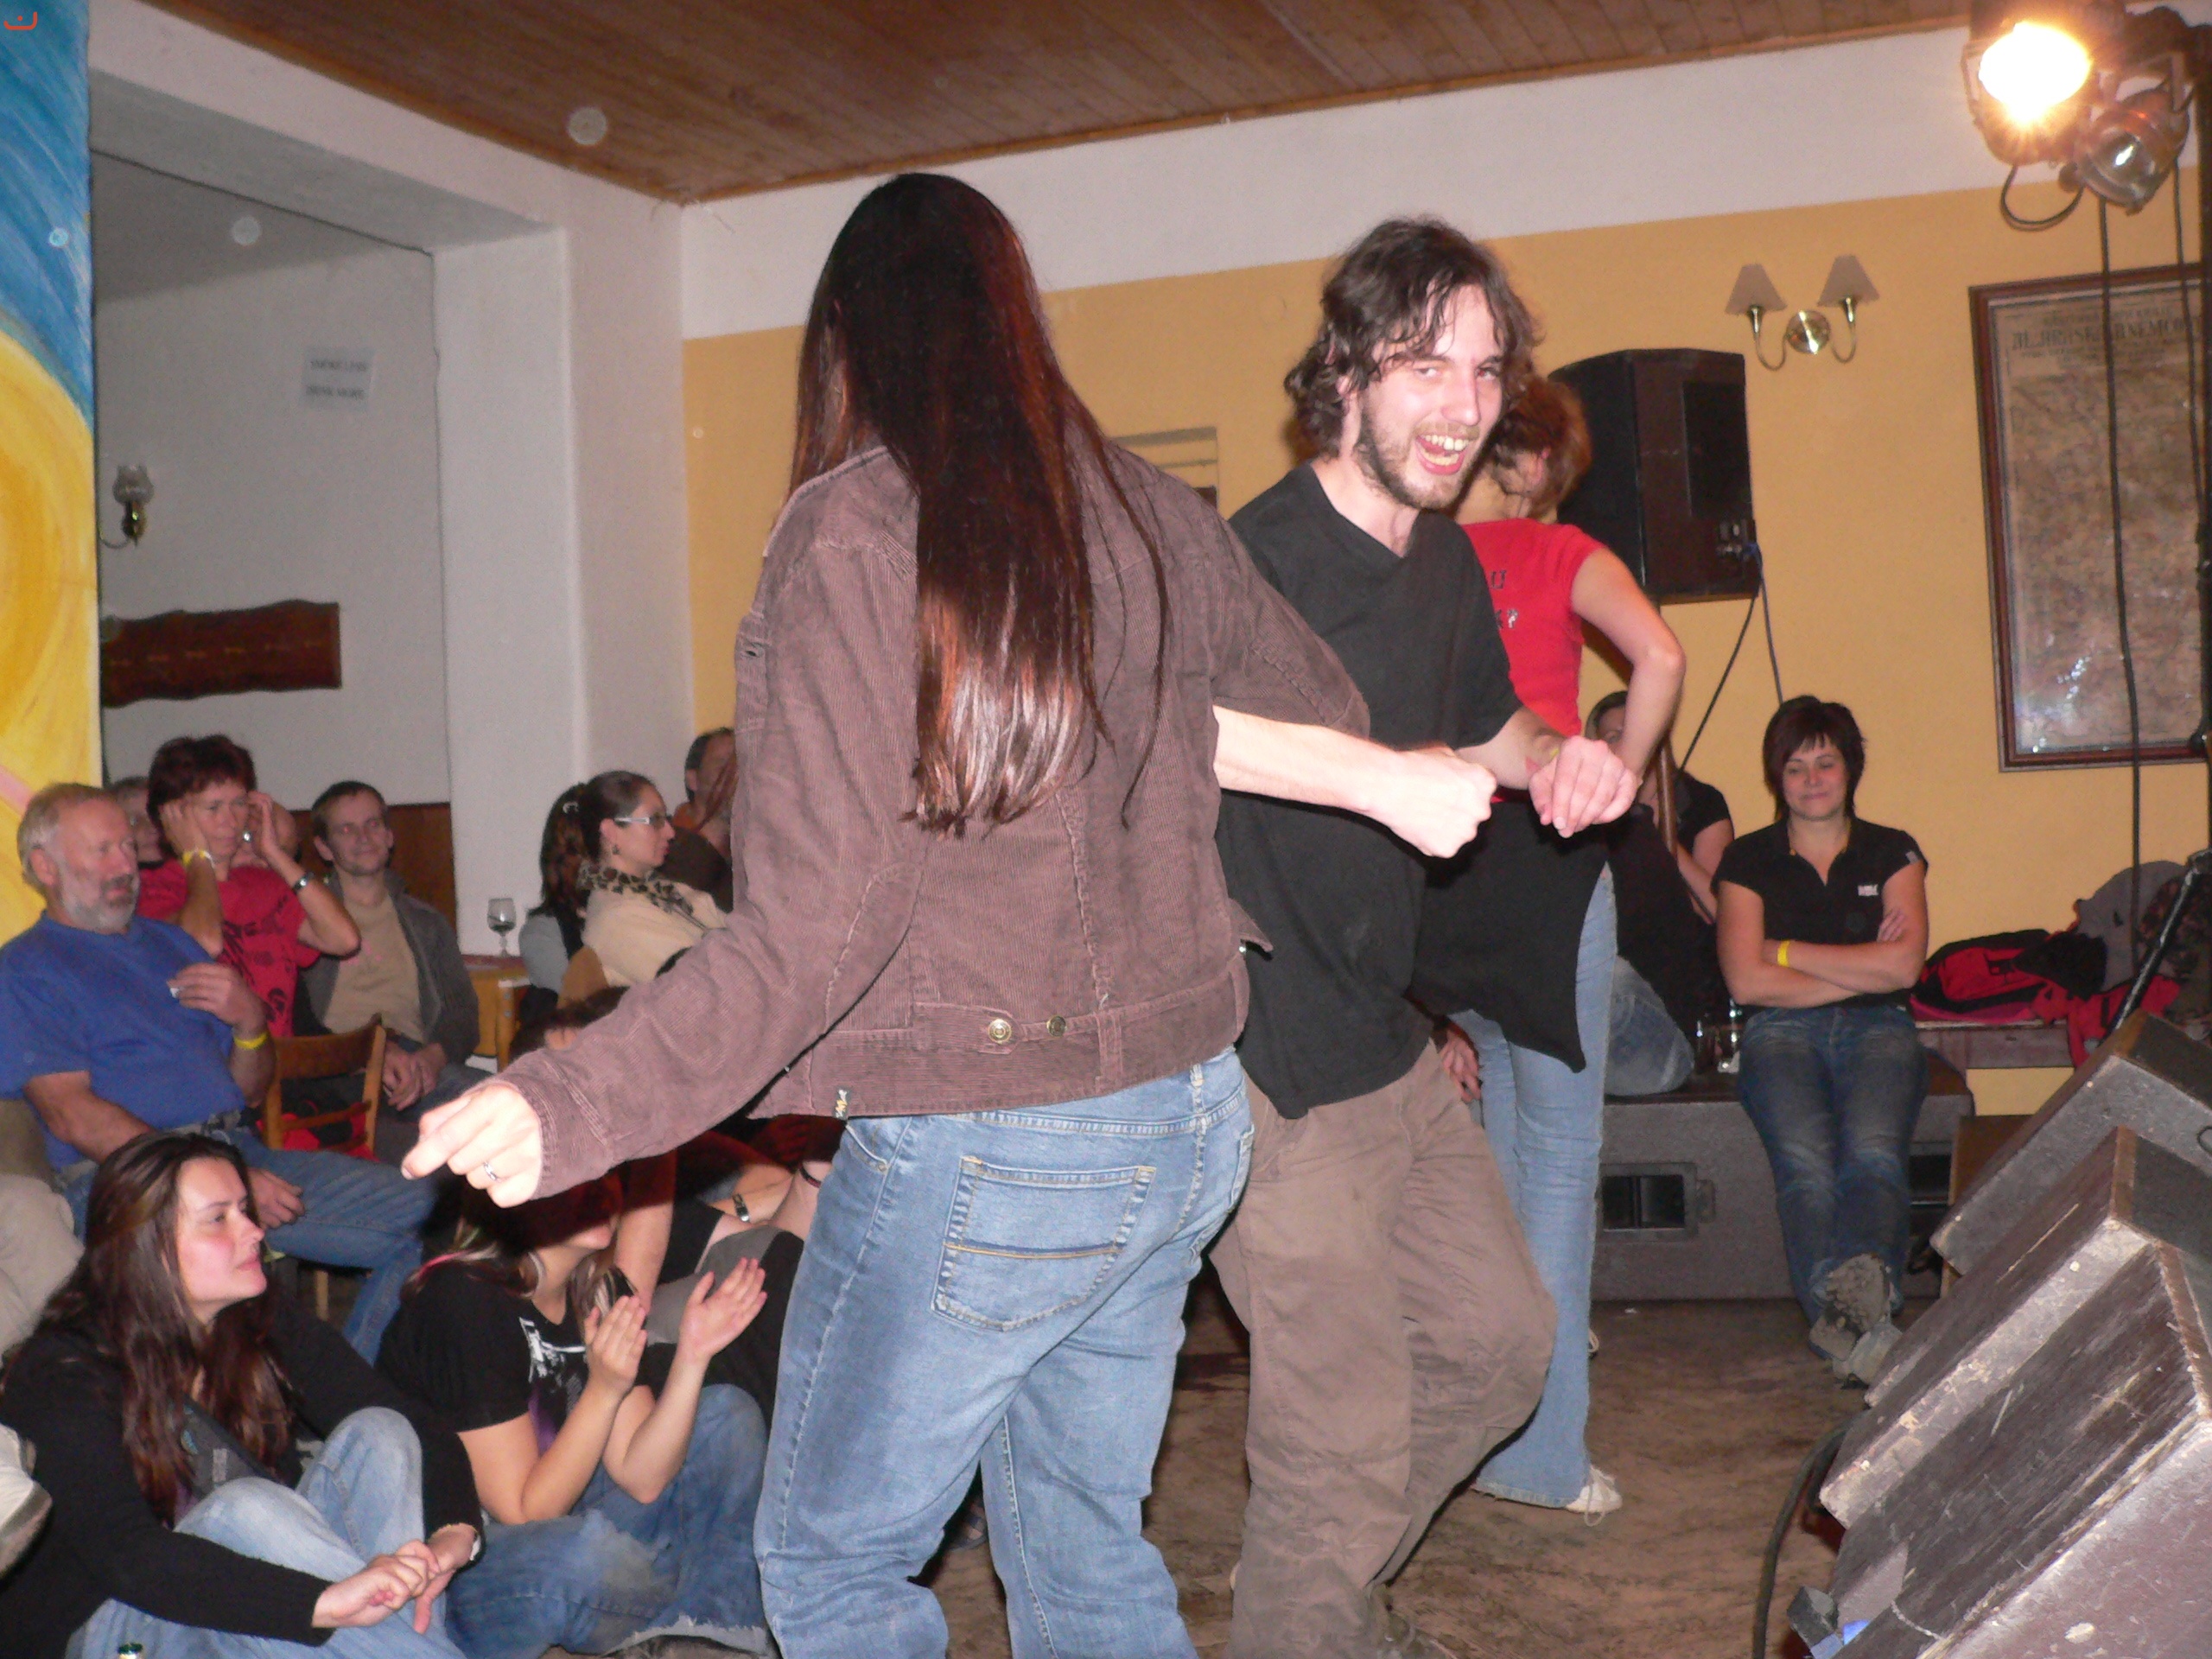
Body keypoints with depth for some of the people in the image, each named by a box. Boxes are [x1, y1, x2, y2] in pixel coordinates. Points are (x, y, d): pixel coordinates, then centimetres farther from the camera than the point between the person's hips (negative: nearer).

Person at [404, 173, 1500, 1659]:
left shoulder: (853, 533, -16)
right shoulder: (1156, 518, 1)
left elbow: (817, 933, -21)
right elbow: (1333, 734, 14)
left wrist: (569, 1105, -18)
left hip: (977, 1159, -6)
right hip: (1189, 1121, 7)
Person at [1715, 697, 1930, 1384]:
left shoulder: (1892, 852, 20)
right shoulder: (1749, 859, 17)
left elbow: (1904, 966, 4)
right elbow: (1747, 981, 2)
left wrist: (1787, 951, 4)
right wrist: (1864, 969, 3)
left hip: (1877, 1029, 1)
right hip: (1782, 1033, -1)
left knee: (1872, 1150, -34)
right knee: (1805, 1160, -34)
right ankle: (1861, 1324, -57)